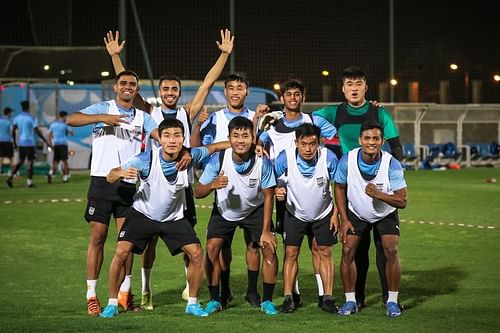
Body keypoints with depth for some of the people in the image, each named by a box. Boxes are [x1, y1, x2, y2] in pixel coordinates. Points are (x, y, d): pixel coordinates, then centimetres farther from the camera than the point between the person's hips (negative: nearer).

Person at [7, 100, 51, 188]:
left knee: (21, 161, 15)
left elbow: (13, 131, 6)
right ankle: (29, 182, 0)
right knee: (30, 162, 2)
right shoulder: (32, 118, -11)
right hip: (30, 143, -5)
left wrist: (14, 142, 16)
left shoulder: (17, 118, 4)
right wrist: (46, 141, -6)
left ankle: (11, 177, -2)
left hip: (21, 143, 5)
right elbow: (38, 132, -13)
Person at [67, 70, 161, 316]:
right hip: (102, 180, -3)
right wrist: (103, 118, -24)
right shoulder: (103, 108, 4)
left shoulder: (142, 117, 13)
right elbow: (71, 120, -11)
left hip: (129, 184, 3)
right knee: (97, 238, -1)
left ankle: (124, 293, 11)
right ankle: (91, 295, 4)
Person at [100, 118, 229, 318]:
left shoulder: (189, 156, -20)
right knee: (121, 253, -16)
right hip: (142, 214, -2)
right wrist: (121, 173, -48)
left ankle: (192, 303, 12)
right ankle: (112, 304, 1)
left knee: (196, 254, -7)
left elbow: (211, 148, 0)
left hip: (174, 218, 3)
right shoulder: (146, 159, -27)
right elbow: (110, 177, -25)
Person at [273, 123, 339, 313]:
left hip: (323, 213, 0)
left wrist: (336, 214, -9)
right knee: (291, 253, -4)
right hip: (295, 213, 0)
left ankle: (328, 298, 5)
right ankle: (288, 298, 2)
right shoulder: (286, 157, -26)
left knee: (325, 252, 0)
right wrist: (277, 190, -33)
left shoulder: (329, 158, -25)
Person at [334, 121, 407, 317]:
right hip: (356, 213, 2)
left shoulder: (392, 165, -28)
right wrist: (344, 219, -7)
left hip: (386, 214, -2)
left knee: (391, 251, -16)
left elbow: (402, 201, -26)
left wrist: (377, 194, -40)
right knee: (347, 251, -10)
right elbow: (339, 187, -4)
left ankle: (392, 301, -2)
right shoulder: (347, 161, -23)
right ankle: (350, 301, 4)